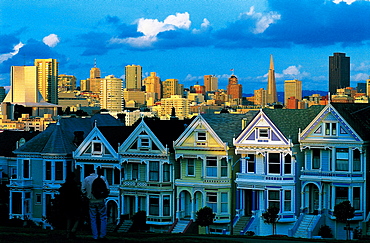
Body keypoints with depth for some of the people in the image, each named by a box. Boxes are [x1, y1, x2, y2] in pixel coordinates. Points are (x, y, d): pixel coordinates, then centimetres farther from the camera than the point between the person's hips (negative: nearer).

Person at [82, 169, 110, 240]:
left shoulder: (86, 179, 0)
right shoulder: (102, 178, 0)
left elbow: (83, 190, -2)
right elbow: (107, 189, -4)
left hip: (91, 201, 1)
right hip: (100, 201, -1)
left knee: (93, 219, 8)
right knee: (103, 218, 10)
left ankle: (95, 236, 7)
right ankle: (102, 235, 5)